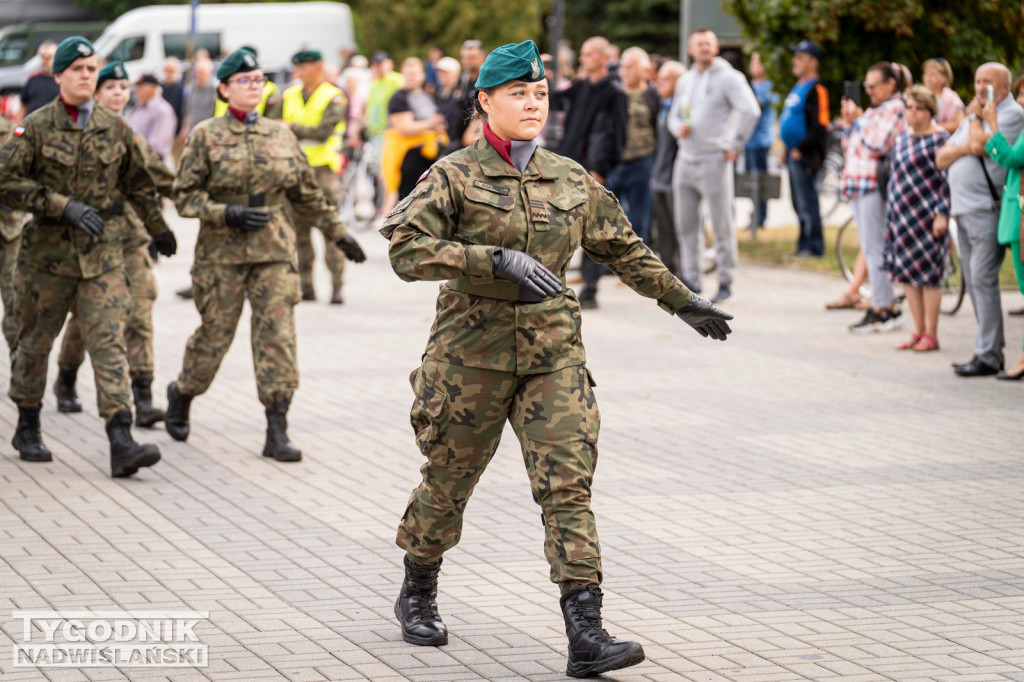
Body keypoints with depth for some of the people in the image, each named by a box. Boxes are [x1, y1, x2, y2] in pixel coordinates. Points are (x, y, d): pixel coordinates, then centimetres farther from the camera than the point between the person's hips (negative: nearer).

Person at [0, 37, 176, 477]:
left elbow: (138, 183, 20)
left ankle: (121, 443, -18)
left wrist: (159, 230, 30)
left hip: (102, 254, 2)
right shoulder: (36, 127, -4)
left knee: (109, 341, -10)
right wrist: (64, 206, -18)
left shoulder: (114, 129, 6)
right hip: (47, 251, -1)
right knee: (36, 341, 12)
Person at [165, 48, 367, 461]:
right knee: (215, 334, 4)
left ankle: (277, 431, -6)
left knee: (278, 334, -6)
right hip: (222, 252, -3)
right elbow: (185, 195, -4)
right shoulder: (206, 136, -1)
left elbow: (307, 193, 19)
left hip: (274, 249, 3)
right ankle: (181, 395, 33)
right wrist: (229, 214, -17)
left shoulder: (280, 134, 10)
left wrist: (338, 233, 20)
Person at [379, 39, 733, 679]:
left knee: (569, 483, -10)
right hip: (473, 351, -2)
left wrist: (683, 300, 26)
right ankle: (418, 596, 38)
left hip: (554, 354, 3)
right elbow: (407, 247, -19)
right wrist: (499, 259, -28)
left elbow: (622, 246, 22)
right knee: (449, 482, 12)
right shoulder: (454, 175, -5)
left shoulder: (571, 179, 9)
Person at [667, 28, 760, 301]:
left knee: (722, 225, -3)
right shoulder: (685, 80, 16)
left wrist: (734, 145, -13)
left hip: (713, 163, -7)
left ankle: (726, 281, 3)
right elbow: (674, 114, 23)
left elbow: (750, 111, -16)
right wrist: (678, 128, 0)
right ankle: (691, 277, 18)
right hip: (686, 161, 7)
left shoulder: (729, 77, -6)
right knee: (685, 224, 9)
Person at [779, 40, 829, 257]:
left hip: (805, 156, -10)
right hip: (793, 154, 10)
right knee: (799, 204, 12)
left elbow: (819, 126, -19)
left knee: (807, 202, -8)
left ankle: (814, 246, -4)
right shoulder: (798, 87, 18)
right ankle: (803, 244, 17)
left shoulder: (816, 90, -12)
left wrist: (801, 149, -18)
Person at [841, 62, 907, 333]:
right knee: (871, 249, 9)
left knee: (874, 249, -8)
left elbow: (878, 145, -19)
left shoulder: (895, 109, -7)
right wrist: (848, 120, 8)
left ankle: (881, 309, -5)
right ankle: (888, 306, 13)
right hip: (858, 186, 10)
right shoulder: (872, 110, 21)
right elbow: (848, 146, 22)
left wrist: (858, 120, -10)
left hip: (875, 186, -10)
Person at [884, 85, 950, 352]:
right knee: (906, 273, 7)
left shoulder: (939, 139, -7)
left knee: (927, 273, -4)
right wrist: (891, 214, 19)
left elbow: (947, 180, -10)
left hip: (927, 217, -7)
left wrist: (942, 214, -16)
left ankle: (931, 335, 2)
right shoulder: (902, 139, 14)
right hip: (901, 215, 7)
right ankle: (918, 331, 14)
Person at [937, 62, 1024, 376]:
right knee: (973, 282, 10)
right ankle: (994, 349, 15)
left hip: (987, 209, -9)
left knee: (983, 280, -13)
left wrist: (974, 117, -2)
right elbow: (941, 159, 16)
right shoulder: (975, 117, 22)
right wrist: (963, 148, -4)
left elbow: (982, 144, -19)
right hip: (962, 209, 9)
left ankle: (987, 355, -12)